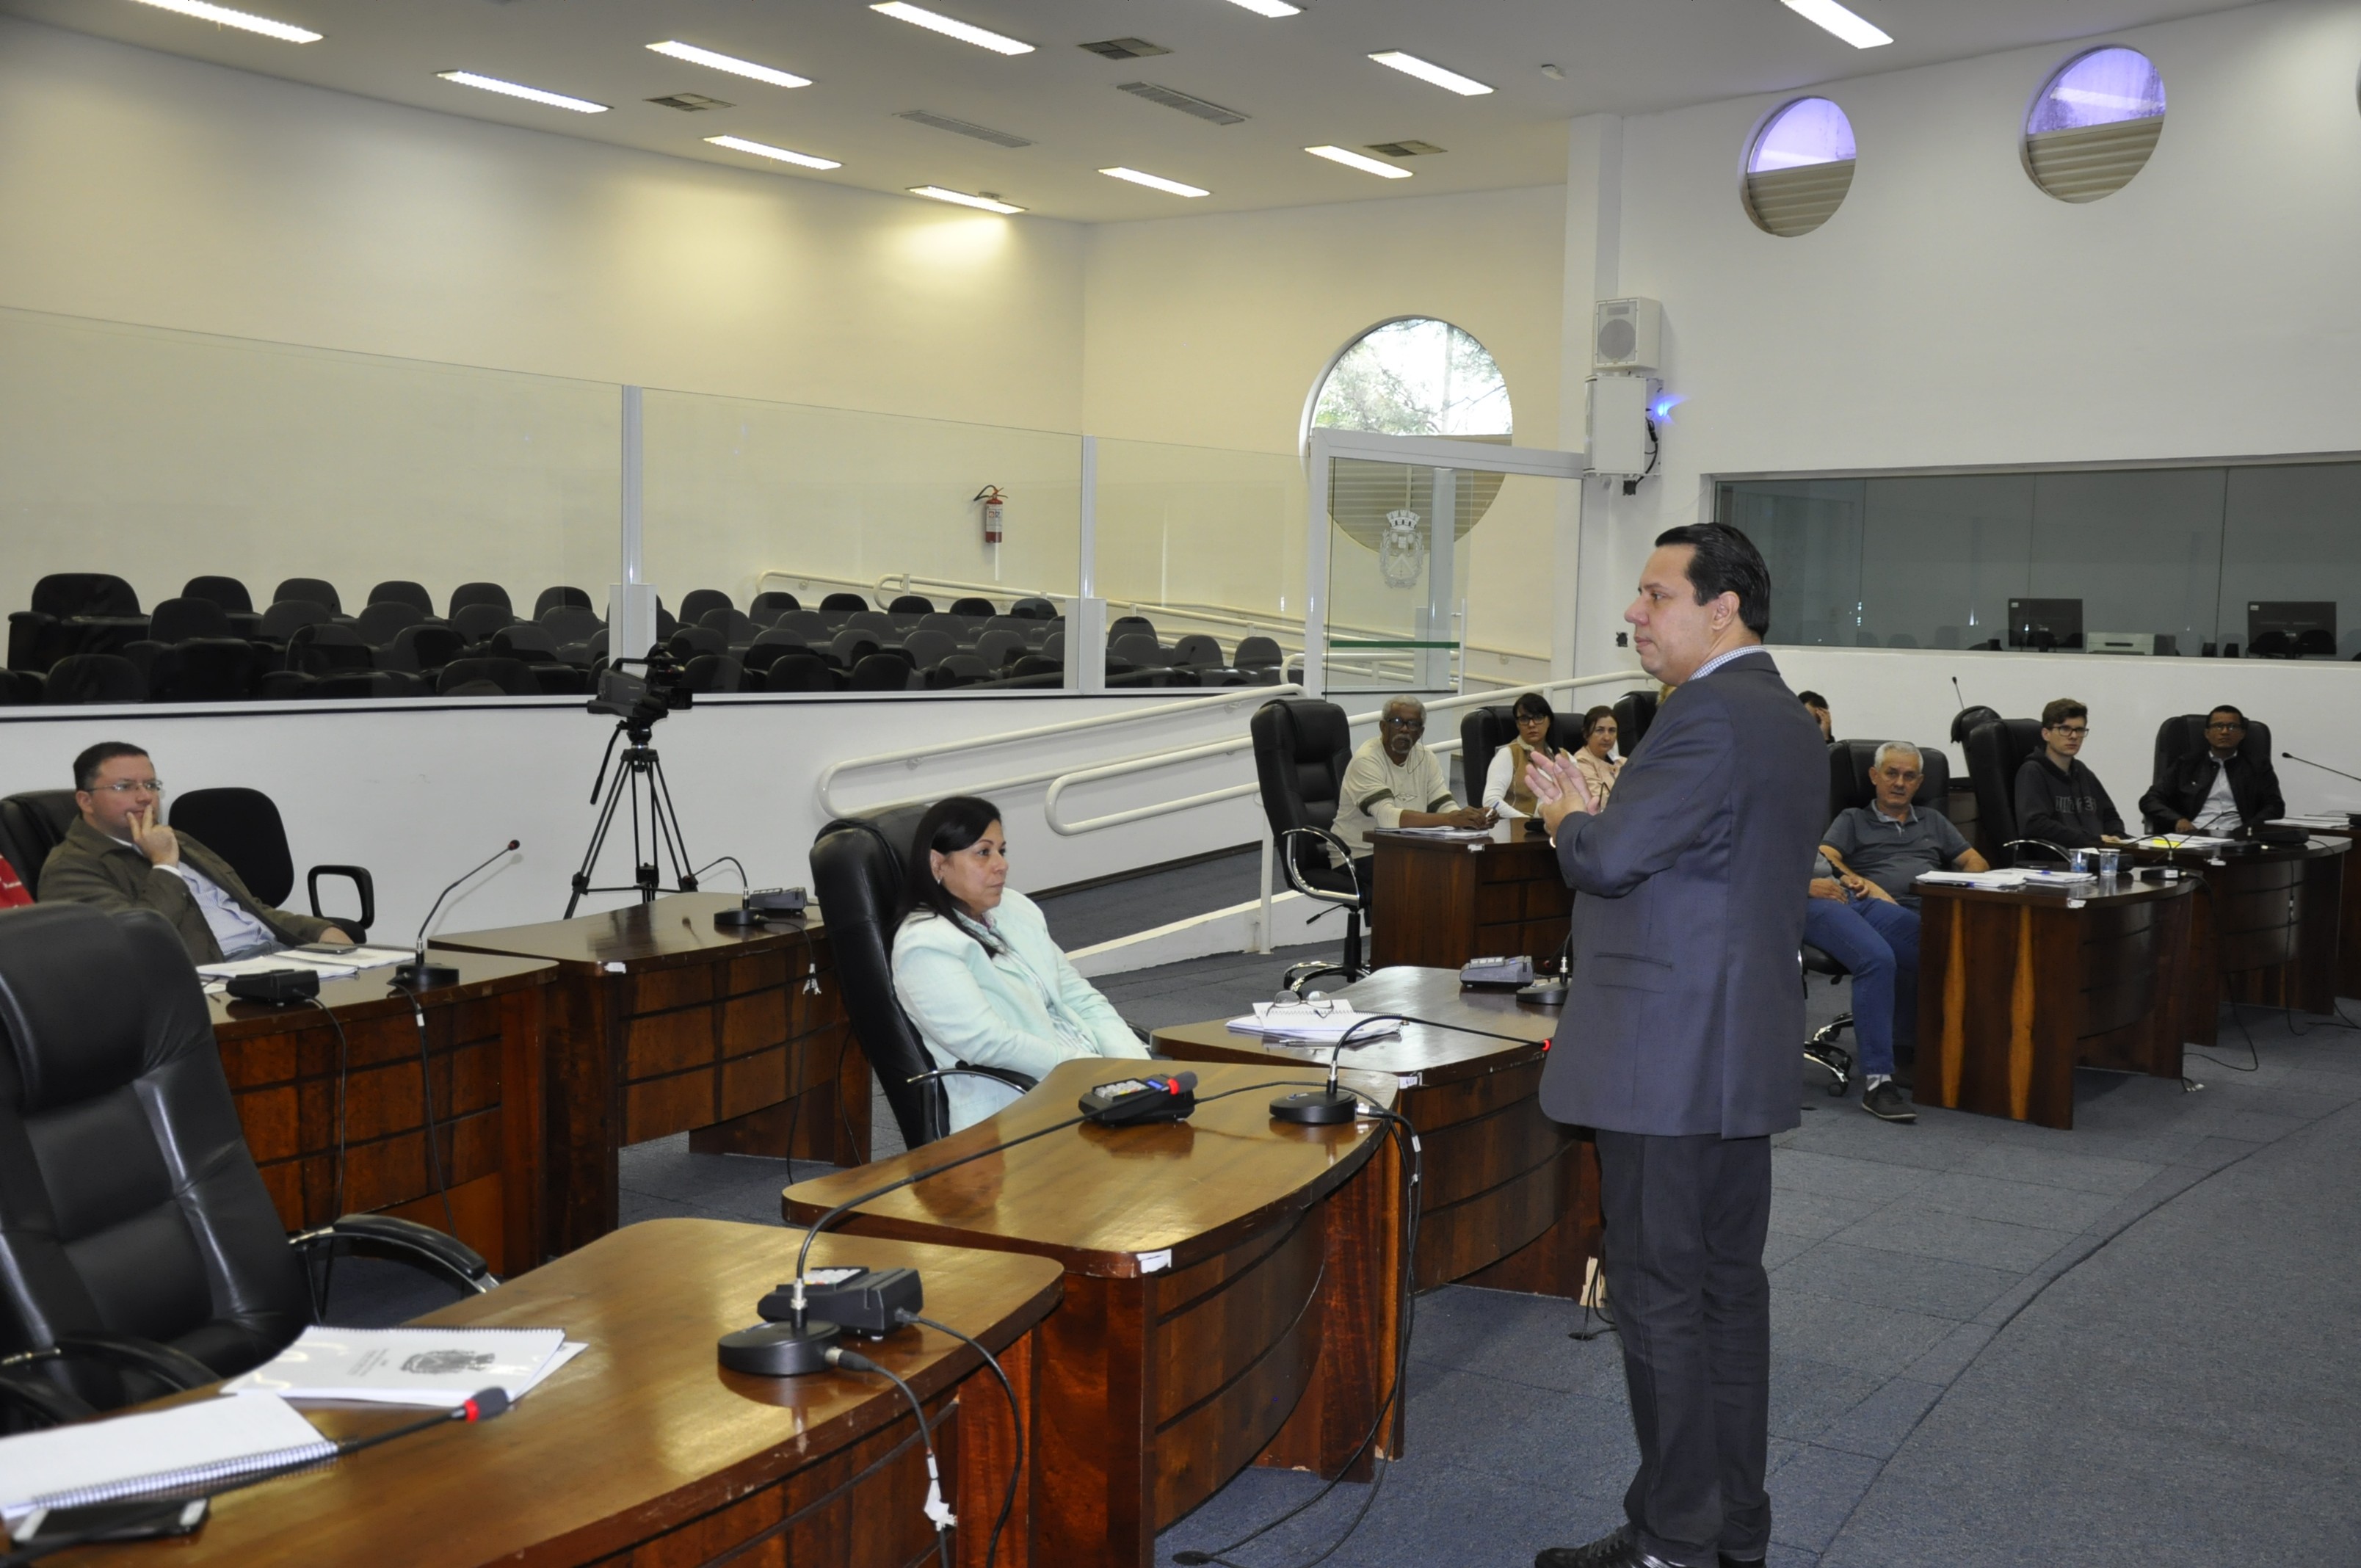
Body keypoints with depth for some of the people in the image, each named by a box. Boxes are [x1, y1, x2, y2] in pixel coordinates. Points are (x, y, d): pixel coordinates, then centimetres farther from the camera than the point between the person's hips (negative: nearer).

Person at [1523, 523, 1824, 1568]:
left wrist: (1566, 817, -3)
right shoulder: (1789, 721, 16)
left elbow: (1610, 858, -23)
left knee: (1660, 1300, -2)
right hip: (1742, 1053, 10)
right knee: (1727, 1288, 15)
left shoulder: (1710, 716, -17)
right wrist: (1591, 818, 10)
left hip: (1664, 1059, -10)